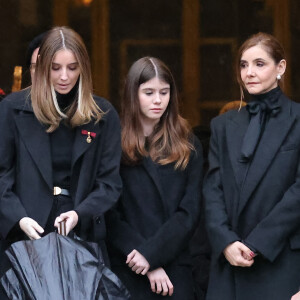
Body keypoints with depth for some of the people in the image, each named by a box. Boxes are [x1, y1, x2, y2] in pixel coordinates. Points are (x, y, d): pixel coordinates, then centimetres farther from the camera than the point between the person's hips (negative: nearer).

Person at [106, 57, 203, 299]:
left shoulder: (188, 146, 8)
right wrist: (149, 267, -12)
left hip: (175, 268, 2)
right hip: (126, 270, -2)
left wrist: (152, 254, -12)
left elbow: (190, 212, 1)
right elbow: (110, 216, -4)